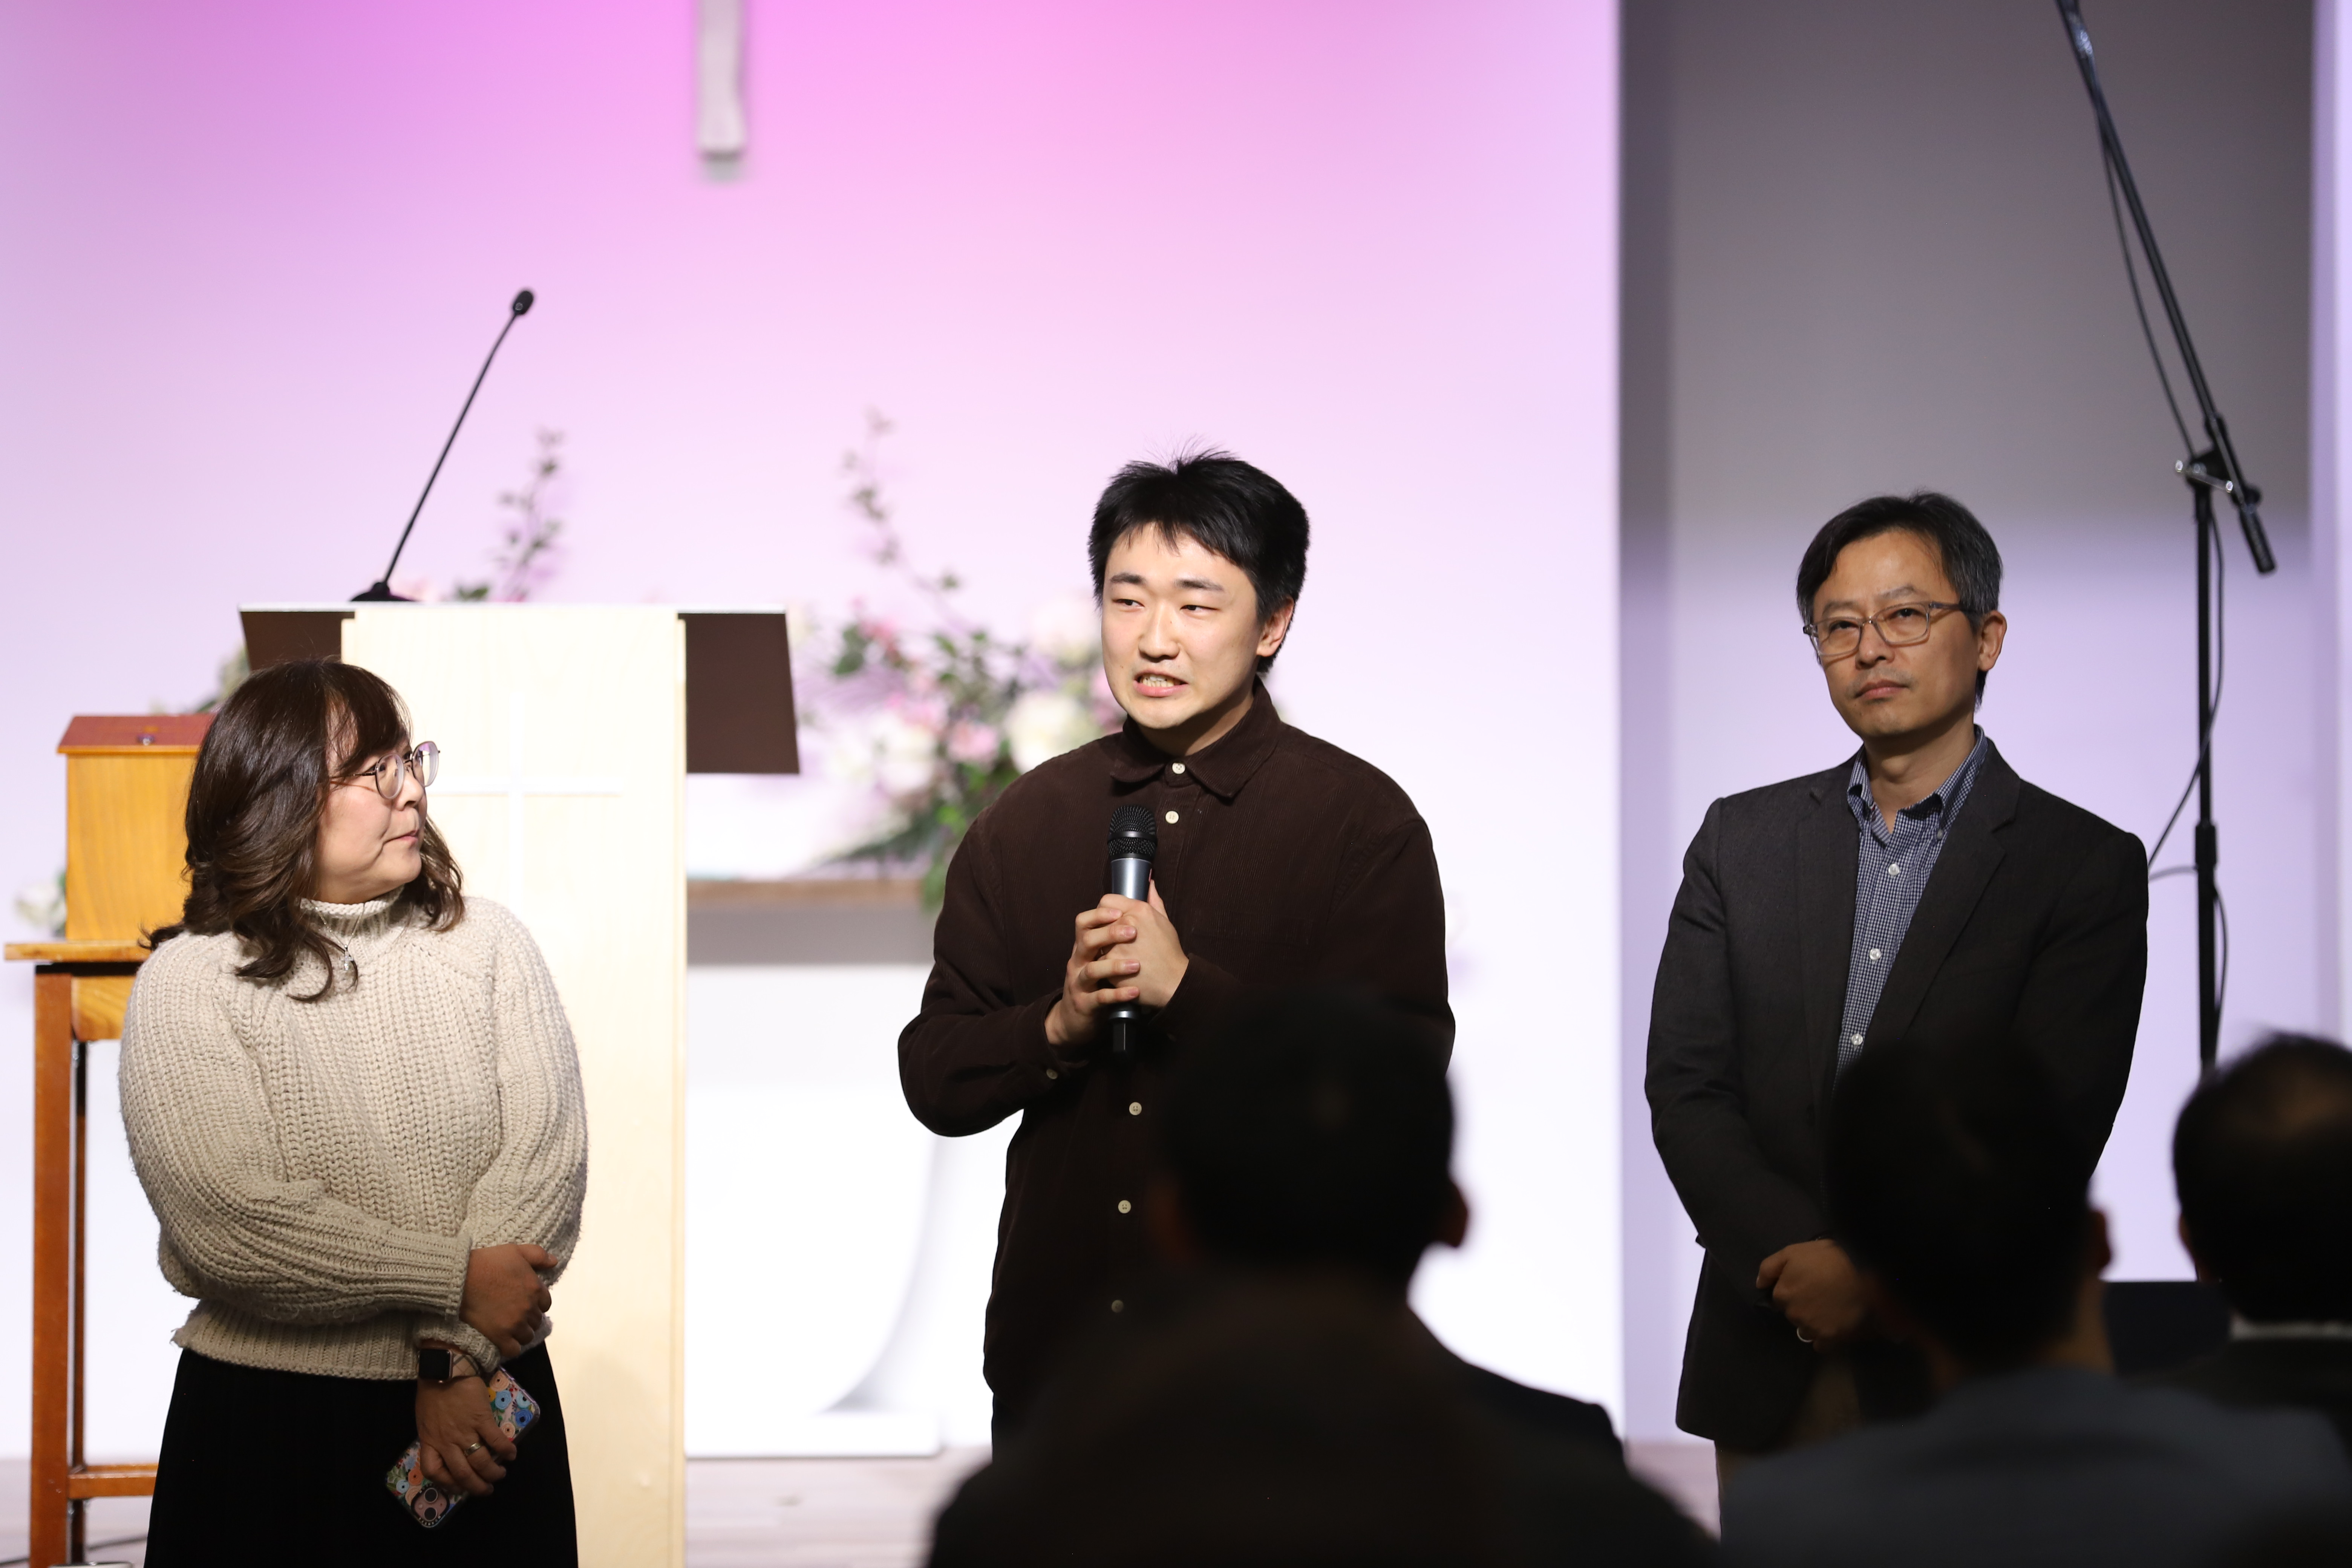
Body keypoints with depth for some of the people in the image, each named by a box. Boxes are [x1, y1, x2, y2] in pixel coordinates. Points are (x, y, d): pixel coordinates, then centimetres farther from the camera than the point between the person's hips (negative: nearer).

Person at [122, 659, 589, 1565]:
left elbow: (549, 1154, -7)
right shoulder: (190, 983, -6)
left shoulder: (487, 942, 3)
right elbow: (230, 1231, -17)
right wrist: (456, 1282, -17)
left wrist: (461, 1354, -18)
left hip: (484, 1400, 3)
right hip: (272, 1420, -3)